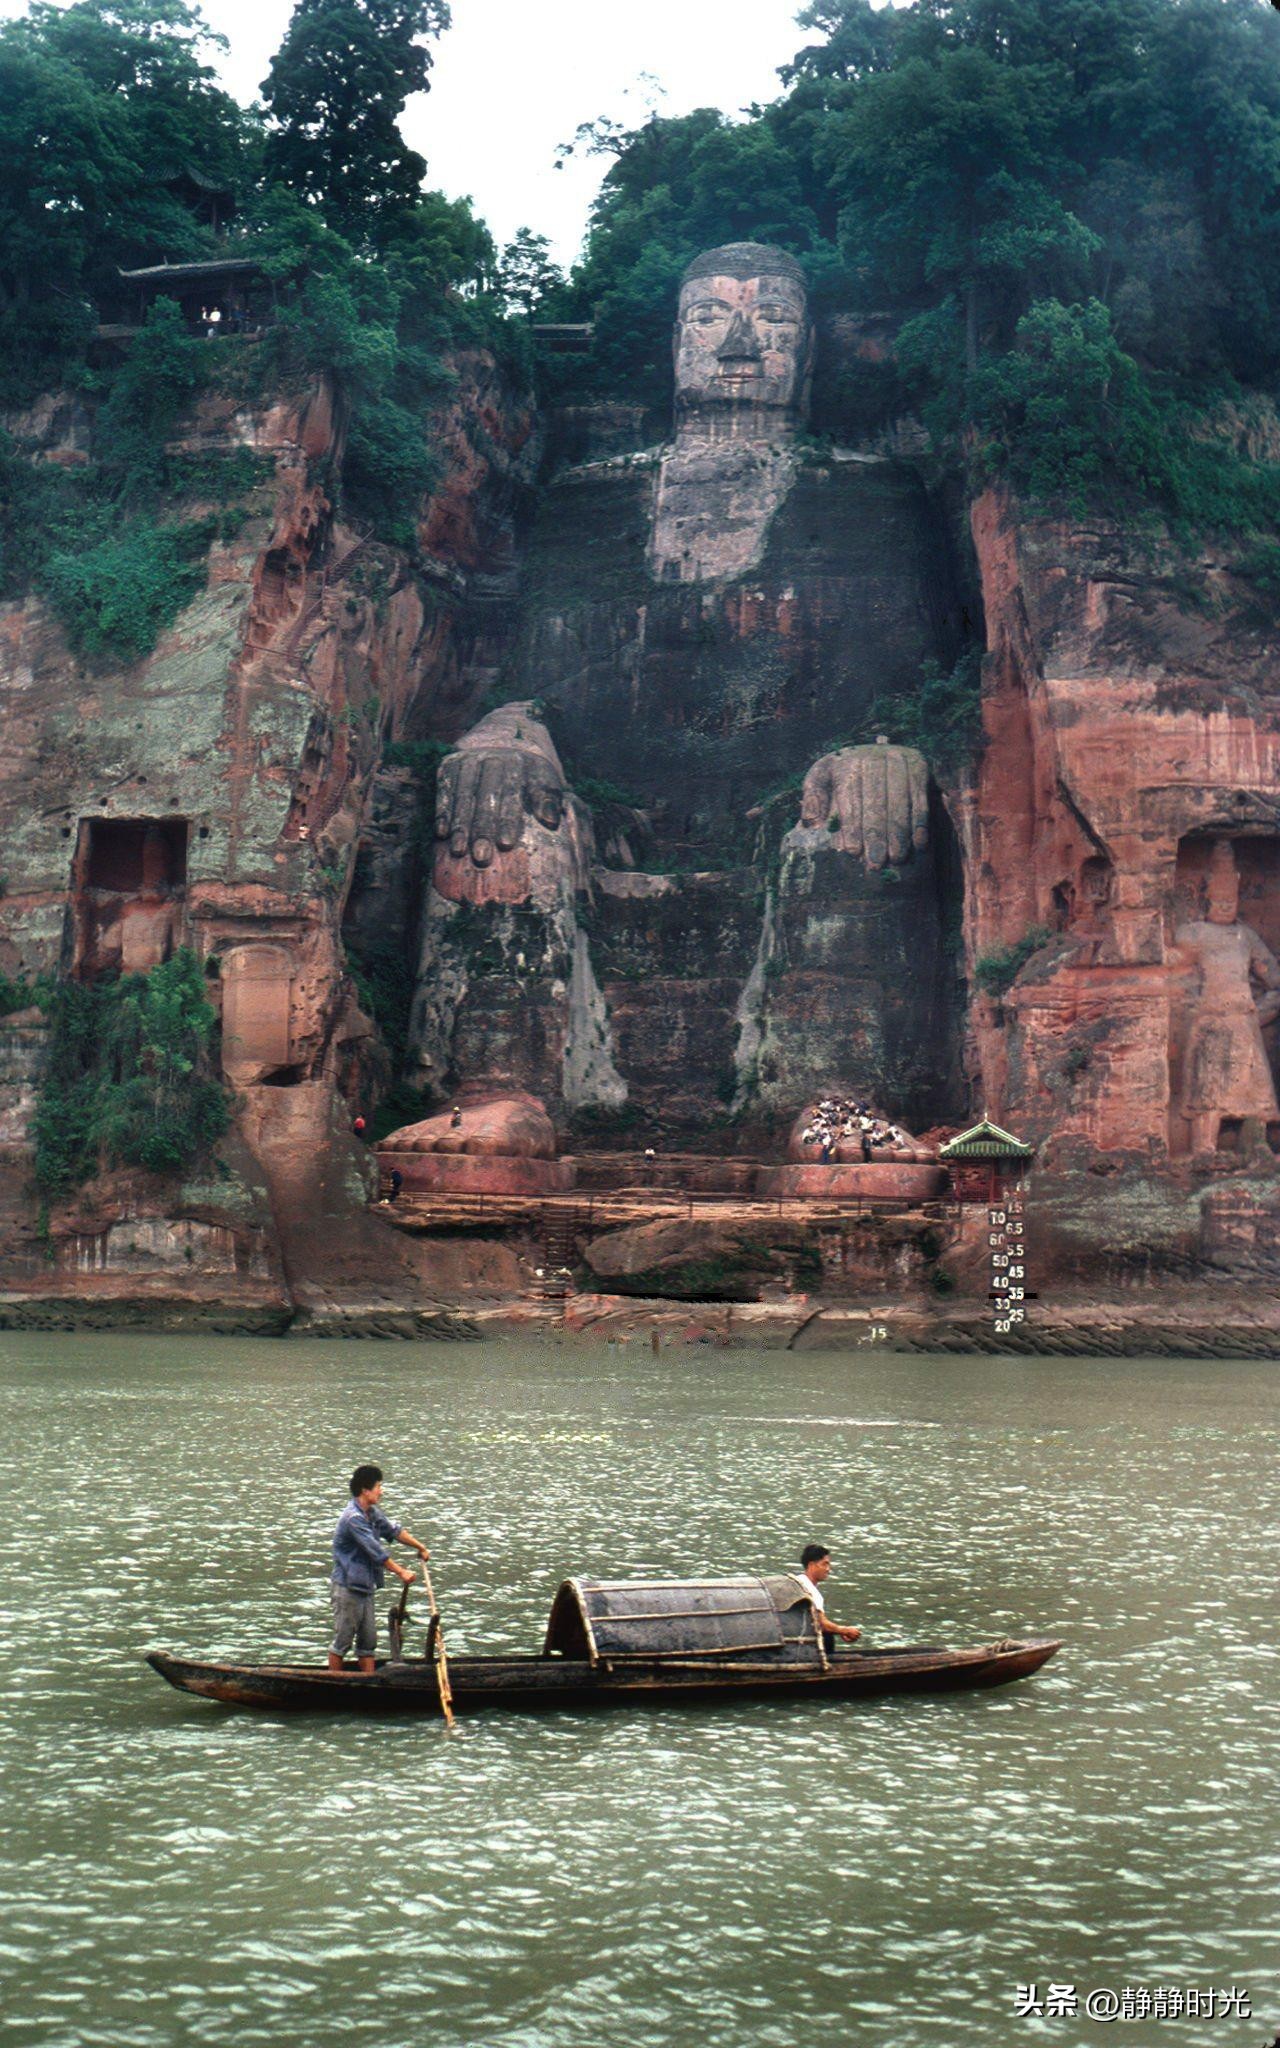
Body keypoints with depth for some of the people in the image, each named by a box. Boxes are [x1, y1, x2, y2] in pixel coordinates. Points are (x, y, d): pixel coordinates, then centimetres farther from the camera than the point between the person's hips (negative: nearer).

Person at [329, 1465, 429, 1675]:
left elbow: (393, 1530, 22)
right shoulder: (353, 1518, -22)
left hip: (364, 1587, 9)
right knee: (343, 1641, 0)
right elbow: (377, 1552, -21)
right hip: (347, 1588, -9)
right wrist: (402, 1572, -14)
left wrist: (420, 1547, 23)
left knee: (368, 1641, 10)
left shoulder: (372, 1512, 8)